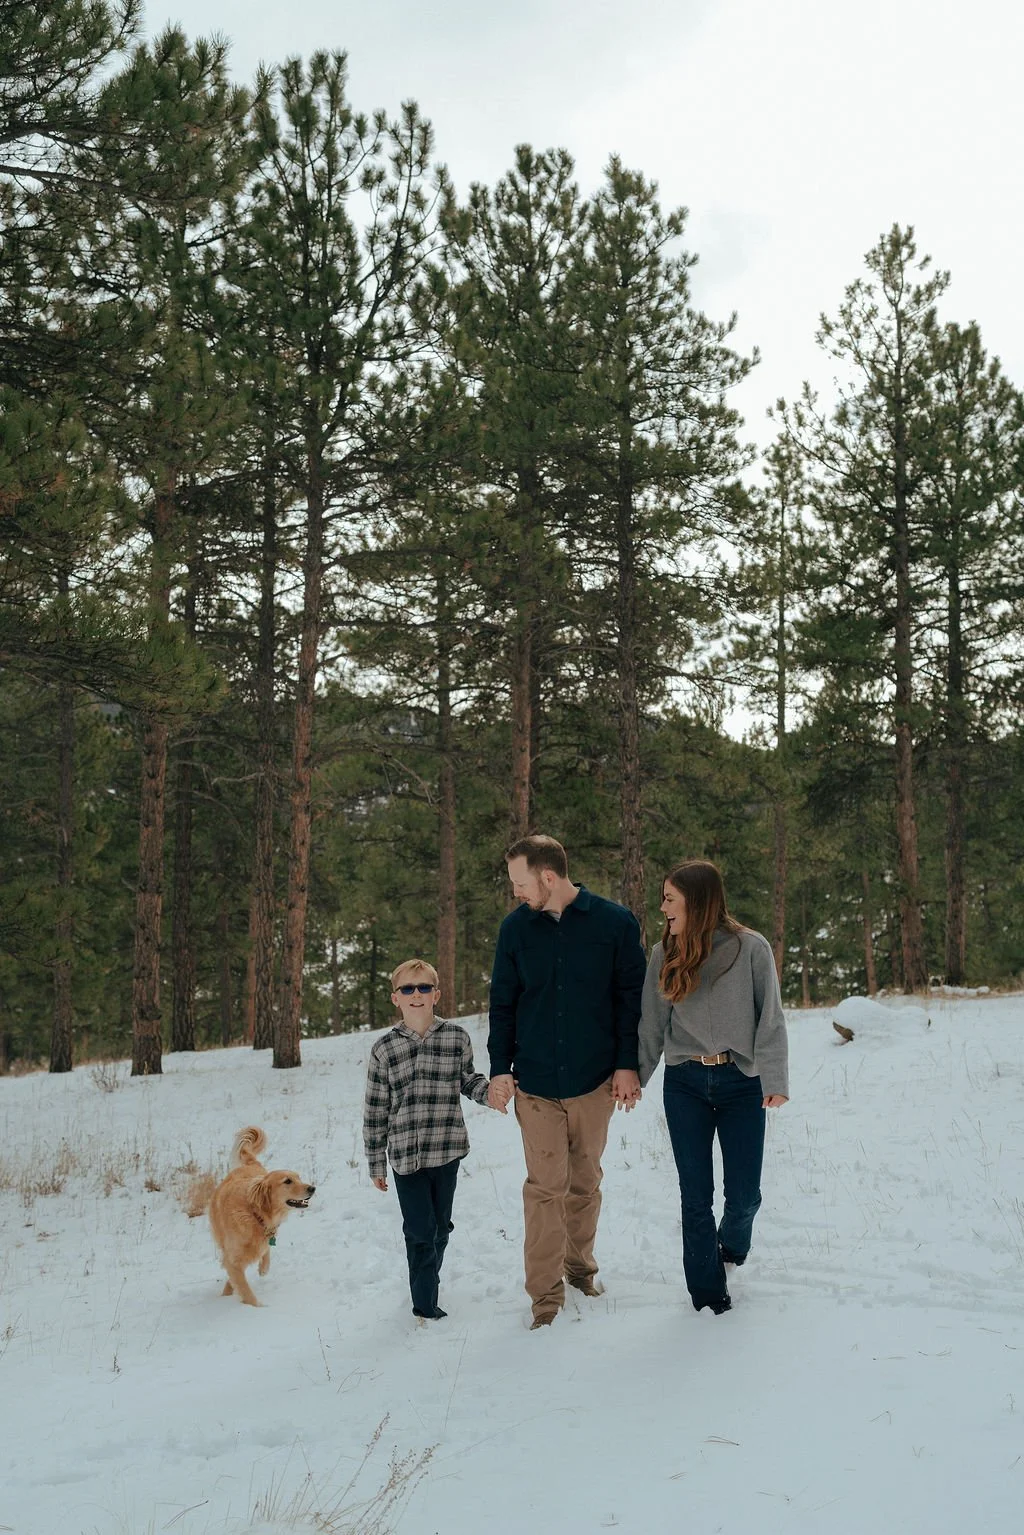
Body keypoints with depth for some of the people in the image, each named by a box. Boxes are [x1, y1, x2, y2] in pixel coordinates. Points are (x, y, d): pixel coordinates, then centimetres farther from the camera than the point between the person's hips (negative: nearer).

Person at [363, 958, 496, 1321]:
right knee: (420, 1230, -4)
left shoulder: (456, 1037, 1)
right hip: (405, 1154, -2)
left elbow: (467, 1080, 15)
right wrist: (376, 1164, 4)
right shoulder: (384, 1049, -1)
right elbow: (375, 1110, 3)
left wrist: (489, 1090, -9)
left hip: (447, 1150, 2)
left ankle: (427, 1287, 33)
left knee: (441, 1226, 12)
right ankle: (425, 1305, 8)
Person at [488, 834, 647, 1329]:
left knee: (585, 1182, 14)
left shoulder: (615, 922, -5)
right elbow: (502, 1002, 7)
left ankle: (580, 1265, 33)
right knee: (545, 1187, -3)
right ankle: (545, 1293, 3)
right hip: (535, 1083, 0)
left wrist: (627, 1064, -4)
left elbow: (631, 997, 0)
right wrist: (500, 1067, 0)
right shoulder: (516, 928, 0)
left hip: (595, 1080, 0)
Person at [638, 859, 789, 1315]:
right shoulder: (664, 953, 2)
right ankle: (707, 1290, 16)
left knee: (744, 1194, 2)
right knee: (695, 1195, 3)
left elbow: (770, 1018, -6)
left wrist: (774, 1080, -13)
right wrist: (634, 1078, 6)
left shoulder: (751, 949, -7)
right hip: (685, 1084, 2)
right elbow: (652, 1024, 7)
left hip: (741, 1082, -2)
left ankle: (732, 1242, 36)